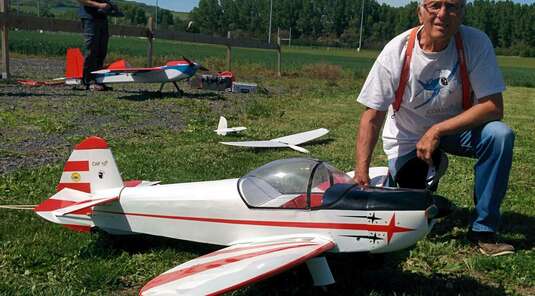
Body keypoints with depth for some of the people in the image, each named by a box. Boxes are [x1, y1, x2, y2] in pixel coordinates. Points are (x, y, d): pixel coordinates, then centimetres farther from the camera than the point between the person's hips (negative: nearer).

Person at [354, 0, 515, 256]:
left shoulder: (476, 43, -20)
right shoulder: (397, 52, -22)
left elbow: (493, 107, -21)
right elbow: (371, 118, -20)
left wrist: (437, 131, -30)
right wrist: (361, 174, -29)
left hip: (455, 128, 1)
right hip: (406, 138, -1)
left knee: (500, 134, -28)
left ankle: (483, 230, -15)